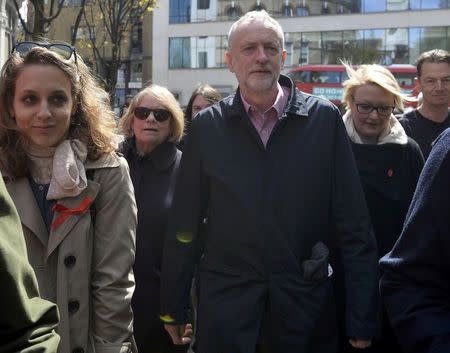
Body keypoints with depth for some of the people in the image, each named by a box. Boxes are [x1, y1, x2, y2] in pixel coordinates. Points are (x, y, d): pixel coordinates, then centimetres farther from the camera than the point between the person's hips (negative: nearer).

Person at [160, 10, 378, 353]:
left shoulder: (324, 118, -4)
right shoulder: (206, 126, -1)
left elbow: (354, 225, -4)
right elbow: (184, 225, 2)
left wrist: (362, 318, -5)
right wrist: (173, 308, 5)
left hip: (306, 300, 0)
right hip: (225, 302, 0)